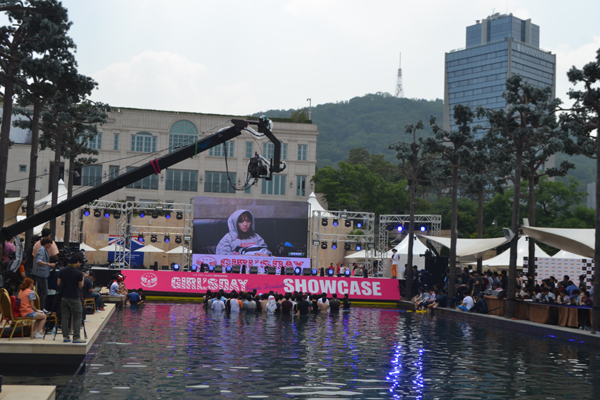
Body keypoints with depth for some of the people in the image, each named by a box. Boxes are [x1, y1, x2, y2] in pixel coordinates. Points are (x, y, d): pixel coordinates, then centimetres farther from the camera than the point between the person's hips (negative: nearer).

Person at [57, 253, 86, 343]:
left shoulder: (62, 271, 1)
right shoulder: (79, 273, -14)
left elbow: (58, 283, 6)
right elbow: (80, 286, -6)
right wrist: (83, 278, 7)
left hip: (64, 296, 5)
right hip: (74, 298, -5)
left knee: (65, 316, 10)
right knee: (77, 317, 3)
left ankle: (65, 337, 12)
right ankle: (76, 337, 0)